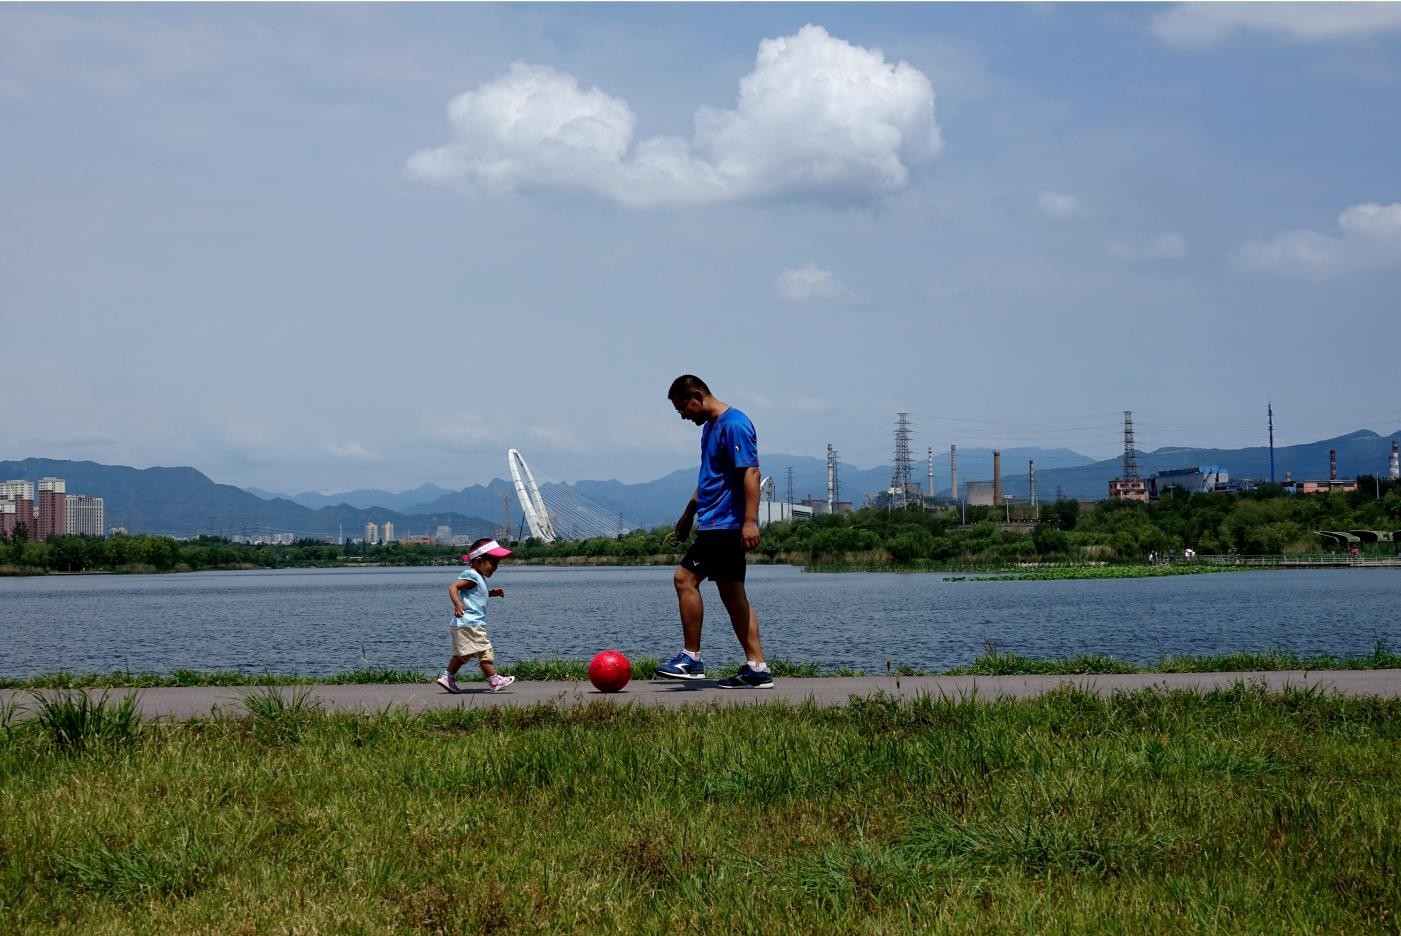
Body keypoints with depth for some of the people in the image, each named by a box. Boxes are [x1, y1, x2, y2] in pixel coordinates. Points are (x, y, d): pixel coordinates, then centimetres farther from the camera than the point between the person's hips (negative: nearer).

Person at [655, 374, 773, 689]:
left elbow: (751, 473, -21)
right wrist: (689, 514, 34)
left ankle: (691, 658, -5)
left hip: (725, 524, -10)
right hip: (719, 524, 10)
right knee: (733, 596, 8)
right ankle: (756, 668, 8)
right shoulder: (711, 426, 18)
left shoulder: (734, 424, -14)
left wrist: (750, 521, -27)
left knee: (685, 578, -11)